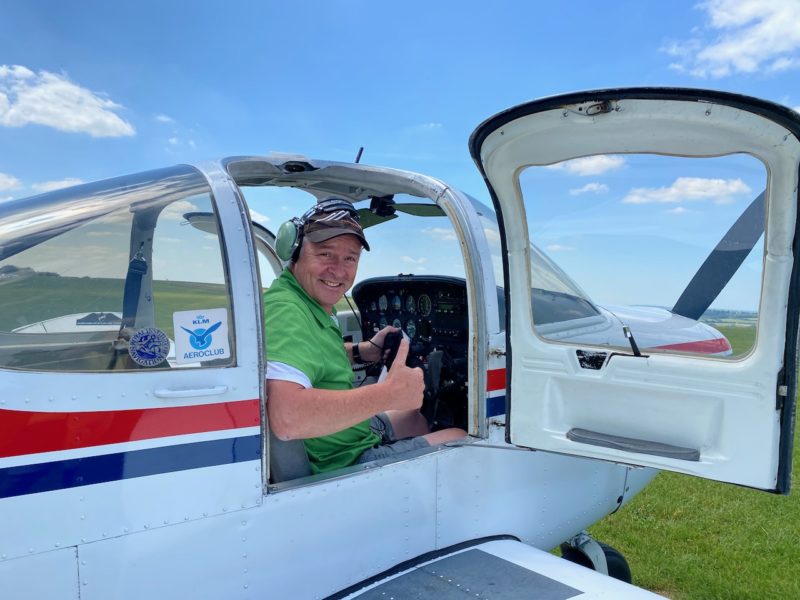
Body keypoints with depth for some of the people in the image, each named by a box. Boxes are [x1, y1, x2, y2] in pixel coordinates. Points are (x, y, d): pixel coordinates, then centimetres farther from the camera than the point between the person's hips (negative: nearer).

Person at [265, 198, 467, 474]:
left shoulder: (315, 303, 2)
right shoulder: (287, 313, -30)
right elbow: (286, 418, -44)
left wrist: (363, 351, 5)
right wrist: (390, 393, -35)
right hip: (342, 462, -10)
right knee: (461, 437, 5)